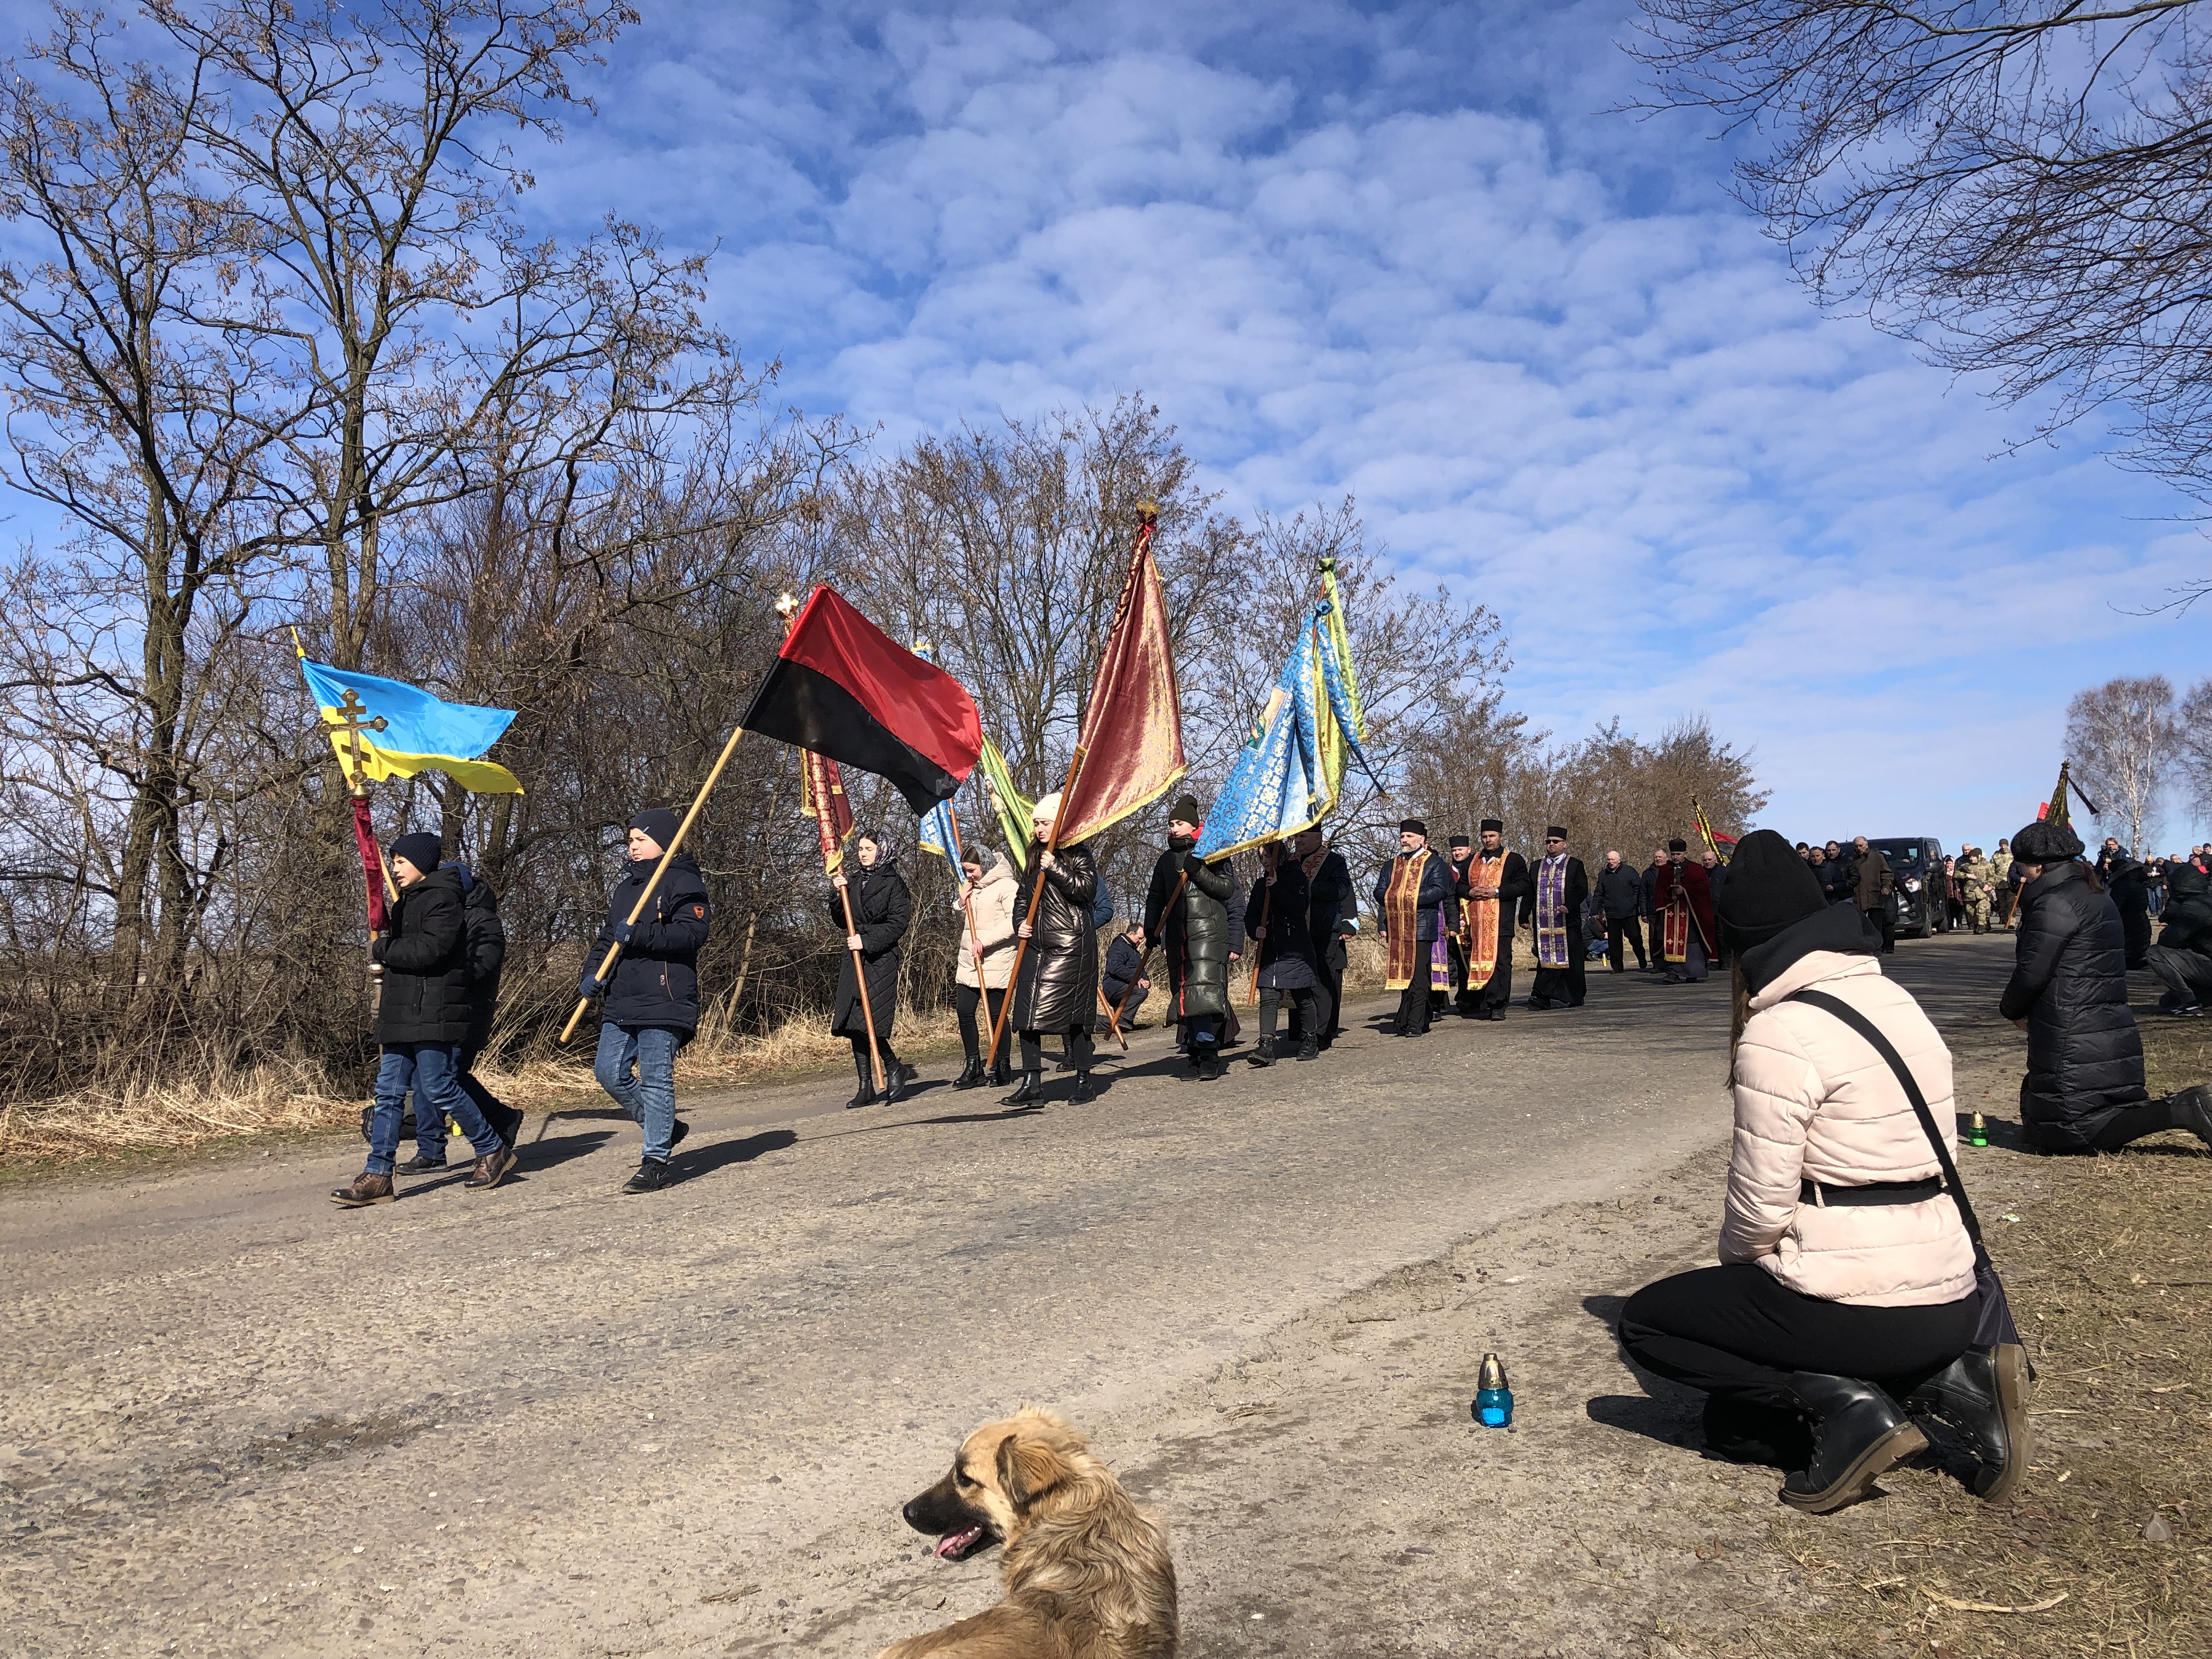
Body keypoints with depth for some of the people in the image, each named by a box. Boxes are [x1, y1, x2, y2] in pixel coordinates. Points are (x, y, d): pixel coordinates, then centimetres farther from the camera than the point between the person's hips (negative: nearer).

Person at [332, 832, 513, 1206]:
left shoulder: (442, 899, -10)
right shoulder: (407, 901, 21)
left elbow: (428, 950, -23)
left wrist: (381, 949, -8)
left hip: (433, 1017, -9)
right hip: (402, 1017, 10)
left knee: (439, 1088, -7)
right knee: (389, 1092, 4)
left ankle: (492, 1151, 8)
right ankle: (377, 1175, 5)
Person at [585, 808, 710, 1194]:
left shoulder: (684, 882, -4)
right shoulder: (625, 884, 21)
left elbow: (692, 932, -17)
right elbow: (606, 935, 22)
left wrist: (638, 934, -22)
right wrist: (592, 973, 4)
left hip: (664, 1000, -8)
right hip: (620, 1001, 8)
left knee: (655, 1080, -8)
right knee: (609, 1071, 5)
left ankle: (655, 1162, -1)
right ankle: (665, 1127, 24)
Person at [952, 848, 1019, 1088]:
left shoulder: (1006, 886, -9)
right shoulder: (969, 888, 16)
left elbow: (1014, 922, -18)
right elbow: (962, 924, 25)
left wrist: (985, 940, -21)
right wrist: (960, 904, 4)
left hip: (996, 961, -7)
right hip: (968, 960, 8)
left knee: (996, 1015, -2)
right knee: (964, 1012, 2)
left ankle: (1001, 1068, 10)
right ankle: (974, 1068, 10)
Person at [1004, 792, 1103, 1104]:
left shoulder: (1078, 854, -2)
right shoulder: (1035, 856, 18)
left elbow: (1087, 890, -14)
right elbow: (1023, 896, 24)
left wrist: (1055, 869, -17)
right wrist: (1020, 923, 7)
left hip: (1072, 946, -7)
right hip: (1036, 944, 7)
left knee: (1069, 1014, -5)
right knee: (1027, 1013, 0)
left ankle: (1084, 1081, 6)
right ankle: (1032, 1082, 6)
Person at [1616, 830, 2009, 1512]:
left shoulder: (1779, 1033, -17)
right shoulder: (1900, 1002, 8)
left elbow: (1760, 1205, -15)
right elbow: (1927, 1163, 13)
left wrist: (1735, 1264, 8)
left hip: (1854, 1306, -8)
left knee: (1646, 1321, 12)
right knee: (1730, 1423, 23)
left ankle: (1842, 1403, -3)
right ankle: (1942, 1382, 7)